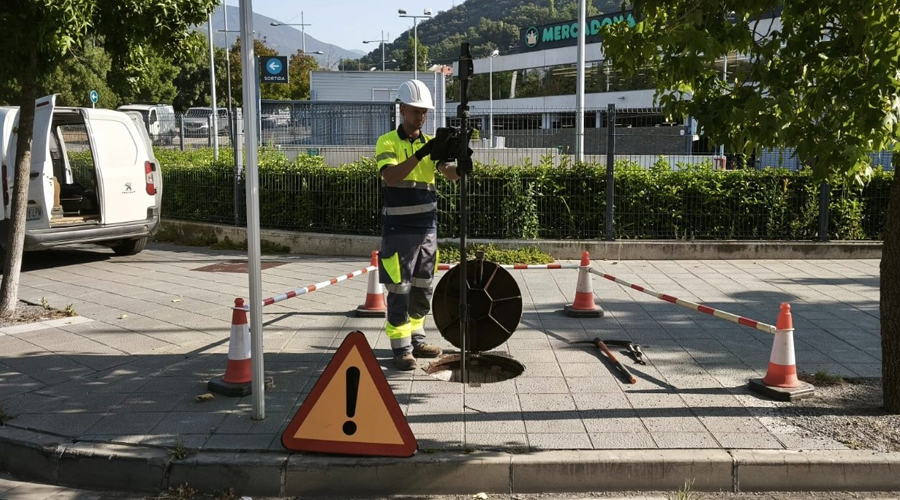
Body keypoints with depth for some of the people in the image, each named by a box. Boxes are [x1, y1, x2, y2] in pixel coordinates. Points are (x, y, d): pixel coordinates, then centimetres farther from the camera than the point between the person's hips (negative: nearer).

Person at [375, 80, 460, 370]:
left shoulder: (431, 143, 10)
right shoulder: (387, 142, -5)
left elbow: (452, 175, -4)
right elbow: (390, 176, -23)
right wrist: (420, 154, -32)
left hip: (428, 228, 6)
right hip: (399, 230, -5)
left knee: (423, 289, 13)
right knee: (399, 290, -2)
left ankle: (416, 340, 27)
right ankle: (401, 348, 6)